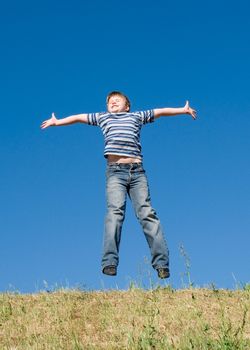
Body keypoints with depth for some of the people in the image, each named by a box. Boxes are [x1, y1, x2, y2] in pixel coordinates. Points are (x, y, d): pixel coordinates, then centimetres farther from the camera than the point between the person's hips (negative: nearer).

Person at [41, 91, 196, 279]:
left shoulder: (136, 116, 26)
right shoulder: (103, 117, 27)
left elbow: (160, 111, 33)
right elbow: (79, 117, 35)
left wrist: (183, 110, 37)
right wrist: (57, 122, 38)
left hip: (137, 171, 0)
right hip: (115, 171, 0)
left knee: (147, 213, -10)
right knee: (115, 211, -19)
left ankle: (161, 263, -15)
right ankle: (109, 262, -28)